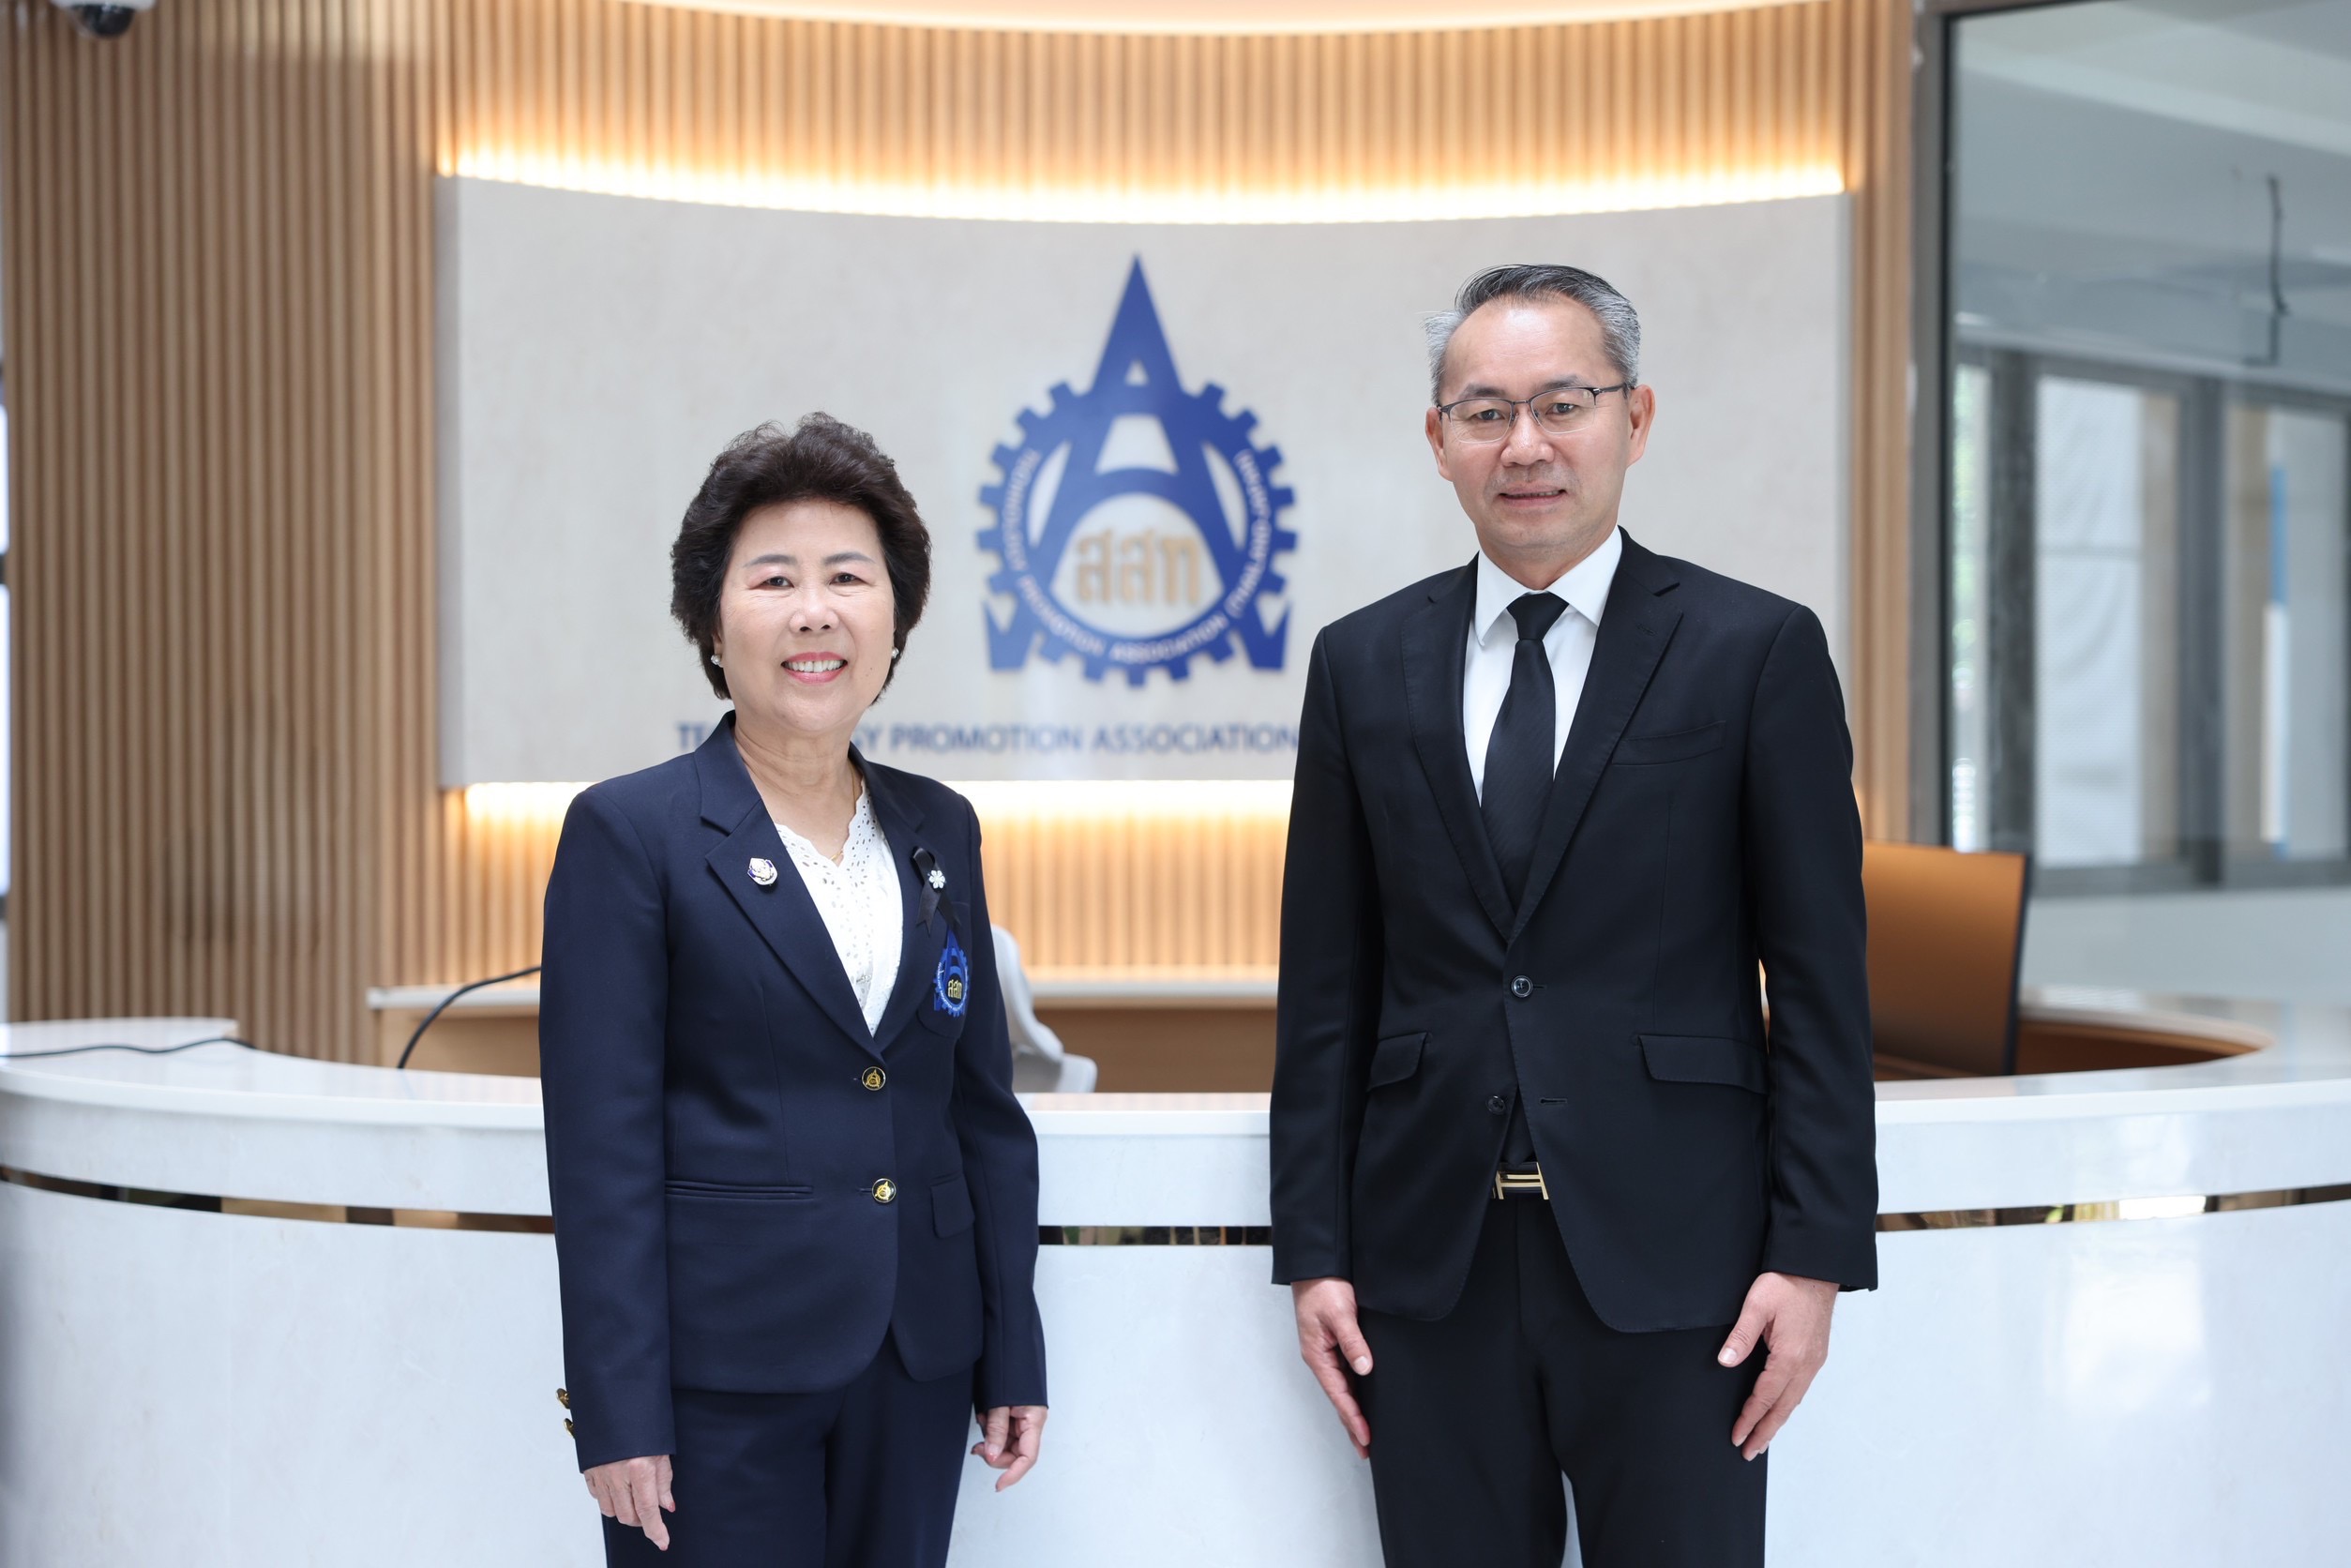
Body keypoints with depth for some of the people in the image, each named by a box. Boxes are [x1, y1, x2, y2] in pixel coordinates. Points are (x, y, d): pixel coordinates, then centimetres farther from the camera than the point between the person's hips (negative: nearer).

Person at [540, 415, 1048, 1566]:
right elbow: (602, 1147, -9)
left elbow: (984, 1108, 12)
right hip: (720, 1378, -4)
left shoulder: (940, 831, 9)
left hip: (918, 1363, 5)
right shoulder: (629, 833, -6)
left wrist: (1014, 1356, 10)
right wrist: (618, 1414, -12)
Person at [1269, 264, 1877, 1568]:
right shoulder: (1364, 664, 8)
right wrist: (1313, 1247, 4)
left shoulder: (1758, 651, -1)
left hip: (1669, 1260, -2)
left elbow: (1821, 982, -2)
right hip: (1431, 1263, 3)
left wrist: (1815, 1255, -7)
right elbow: (1326, 984, 8)